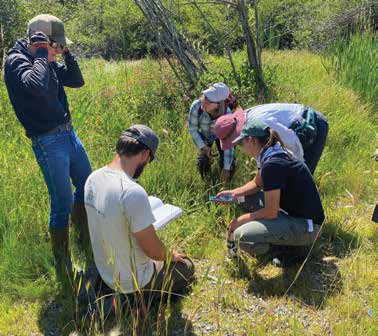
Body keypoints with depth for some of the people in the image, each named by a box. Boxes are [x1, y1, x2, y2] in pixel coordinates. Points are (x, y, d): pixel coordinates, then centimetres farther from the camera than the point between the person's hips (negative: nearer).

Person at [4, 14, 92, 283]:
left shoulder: (47, 60, 8)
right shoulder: (16, 61, -16)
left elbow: (77, 81, 12)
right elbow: (38, 86, -35)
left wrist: (65, 52, 2)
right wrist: (42, 55, -21)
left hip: (69, 133, 9)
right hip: (48, 143, -9)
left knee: (87, 186, 19)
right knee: (62, 204, -3)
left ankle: (85, 240, 40)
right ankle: (63, 268, 13)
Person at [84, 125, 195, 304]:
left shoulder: (93, 178, -9)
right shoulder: (133, 192, -35)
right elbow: (153, 250, -23)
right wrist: (171, 255, -2)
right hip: (133, 284, -7)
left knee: (165, 257, 30)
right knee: (186, 266, 18)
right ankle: (138, 300, 7)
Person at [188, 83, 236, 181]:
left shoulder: (226, 113, -41)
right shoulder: (196, 106, -39)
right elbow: (192, 129, -19)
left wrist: (226, 168, -32)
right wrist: (202, 146, -22)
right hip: (203, 135, 1)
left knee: (229, 164, -9)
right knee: (202, 162, -8)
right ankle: (207, 183, 28)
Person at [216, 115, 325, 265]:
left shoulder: (272, 164, -24)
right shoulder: (274, 153, 6)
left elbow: (271, 212, -23)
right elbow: (256, 183, 22)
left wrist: (240, 220, -9)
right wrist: (234, 193, 4)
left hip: (305, 226, -10)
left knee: (242, 237, -24)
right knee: (244, 198, 13)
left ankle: (292, 249, -3)